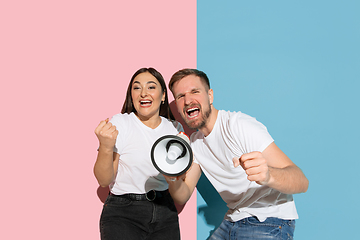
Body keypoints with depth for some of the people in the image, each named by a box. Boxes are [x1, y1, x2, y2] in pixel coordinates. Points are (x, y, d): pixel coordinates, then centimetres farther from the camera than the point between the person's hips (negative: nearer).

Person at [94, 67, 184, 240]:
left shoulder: (175, 128, 4)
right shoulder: (119, 123, -8)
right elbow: (104, 180, -13)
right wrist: (106, 147, -27)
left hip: (164, 211, 4)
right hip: (123, 213, -3)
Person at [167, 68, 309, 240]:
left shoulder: (239, 125, -22)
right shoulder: (194, 141, 5)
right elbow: (183, 196, 1)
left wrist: (268, 176, -49)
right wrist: (174, 179, -21)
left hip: (268, 223, -7)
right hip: (232, 221, 7)